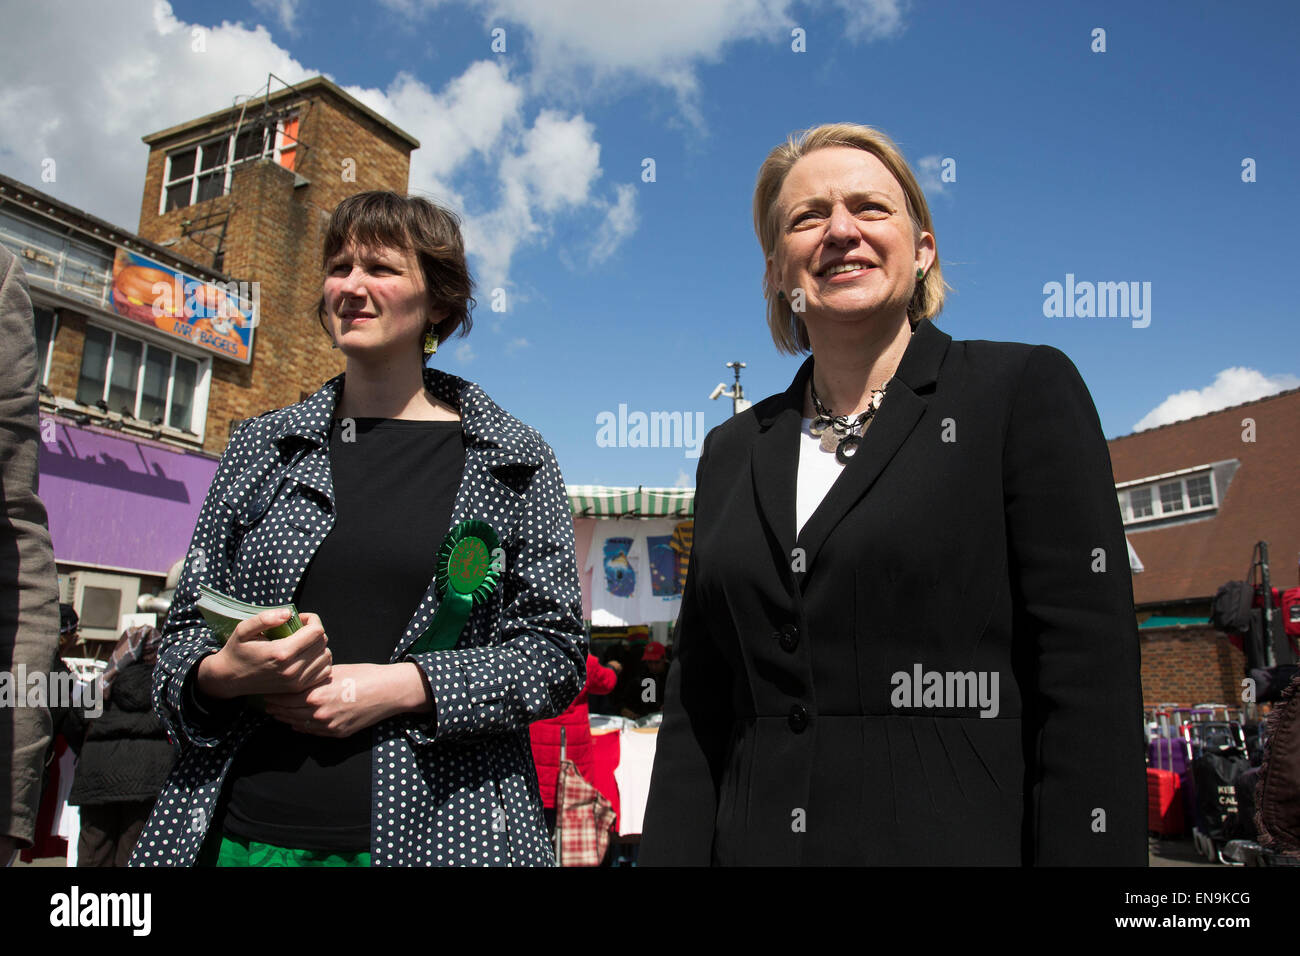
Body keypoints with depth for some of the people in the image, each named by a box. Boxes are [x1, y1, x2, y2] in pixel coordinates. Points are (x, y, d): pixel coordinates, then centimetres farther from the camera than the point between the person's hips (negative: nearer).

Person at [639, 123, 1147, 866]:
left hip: (965, 838, -3)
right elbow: (698, 709, 7)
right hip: (757, 840, 4)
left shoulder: (1027, 391, -3)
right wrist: (668, 852, -1)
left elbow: (1090, 692, -9)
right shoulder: (733, 453, 8)